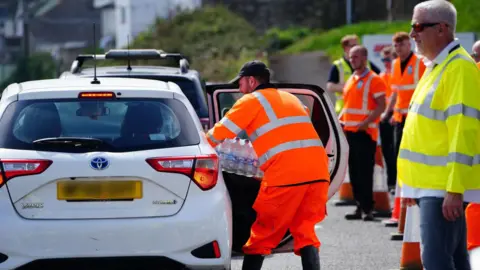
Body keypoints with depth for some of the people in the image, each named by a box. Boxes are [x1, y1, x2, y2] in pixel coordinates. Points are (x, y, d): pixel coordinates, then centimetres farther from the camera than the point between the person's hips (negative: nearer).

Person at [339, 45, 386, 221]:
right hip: (349, 131, 8)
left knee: (365, 172, -8)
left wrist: (365, 123, -20)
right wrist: (341, 120, 8)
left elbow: (381, 106, -12)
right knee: (354, 171, 8)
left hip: (365, 132, -8)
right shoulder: (350, 80, 17)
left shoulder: (374, 80, -6)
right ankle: (360, 206, 14)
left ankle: (368, 208, -6)